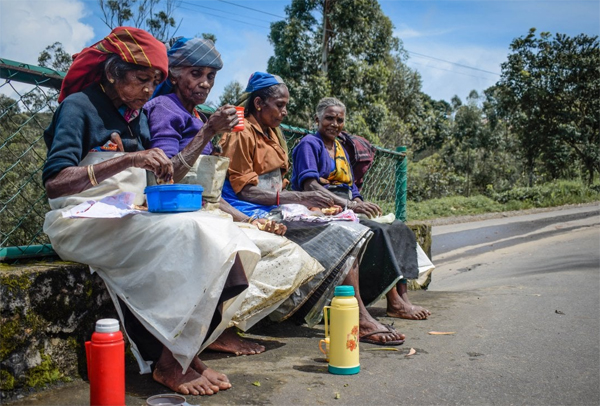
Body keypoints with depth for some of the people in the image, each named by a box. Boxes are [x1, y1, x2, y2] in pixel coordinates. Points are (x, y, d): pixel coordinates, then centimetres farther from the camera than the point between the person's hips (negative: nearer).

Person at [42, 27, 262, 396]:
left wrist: (164, 176, -6)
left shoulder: (137, 115, 15)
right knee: (188, 235, -30)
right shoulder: (80, 106, -6)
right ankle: (170, 363, -18)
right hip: (82, 224, -7)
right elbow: (55, 182, -20)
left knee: (223, 236, -17)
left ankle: (187, 354, -14)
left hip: (130, 219, 7)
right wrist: (128, 160, -29)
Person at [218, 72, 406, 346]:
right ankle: (361, 320, -20)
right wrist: (301, 198, -22)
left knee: (346, 232, -11)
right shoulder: (242, 134, -6)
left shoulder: (271, 133, 22)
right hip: (256, 214, -9)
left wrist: (307, 200, 3)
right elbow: (244, 190, -15)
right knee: (338, 235, -22)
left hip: (274, 210, 9)